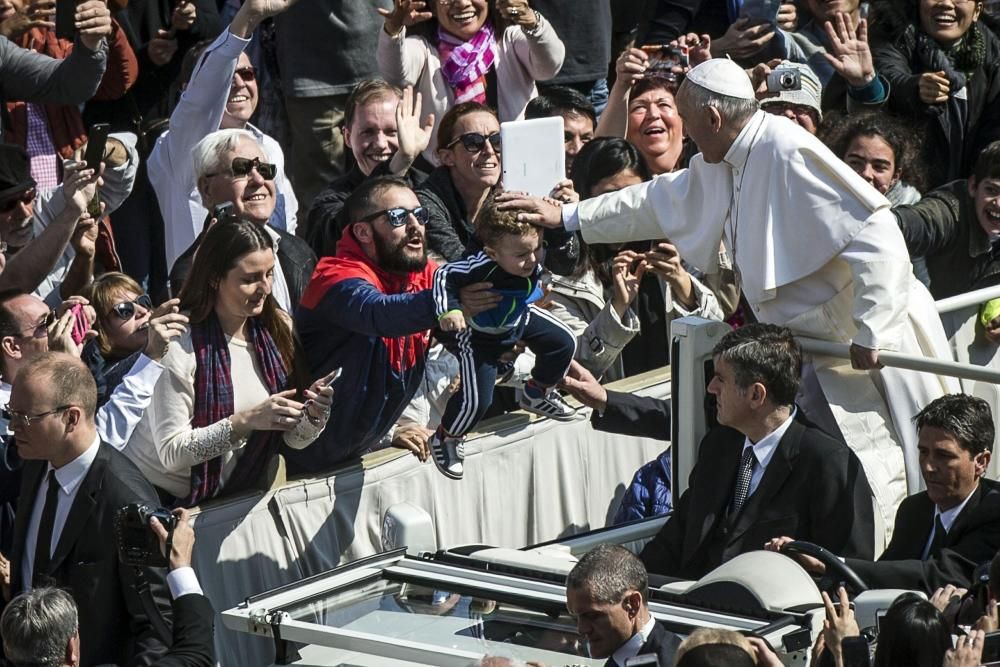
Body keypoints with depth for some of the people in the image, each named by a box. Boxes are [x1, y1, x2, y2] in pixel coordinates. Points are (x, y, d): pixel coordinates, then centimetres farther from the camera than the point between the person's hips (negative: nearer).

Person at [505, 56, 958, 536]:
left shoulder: (789, 153, -21)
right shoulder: (724, 163, 9)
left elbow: (876, 235, -27)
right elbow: (662, 201, 27)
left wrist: (869, 334, -24)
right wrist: (565, 216, 31)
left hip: (871, 346, -10)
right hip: (810, 339, 10)